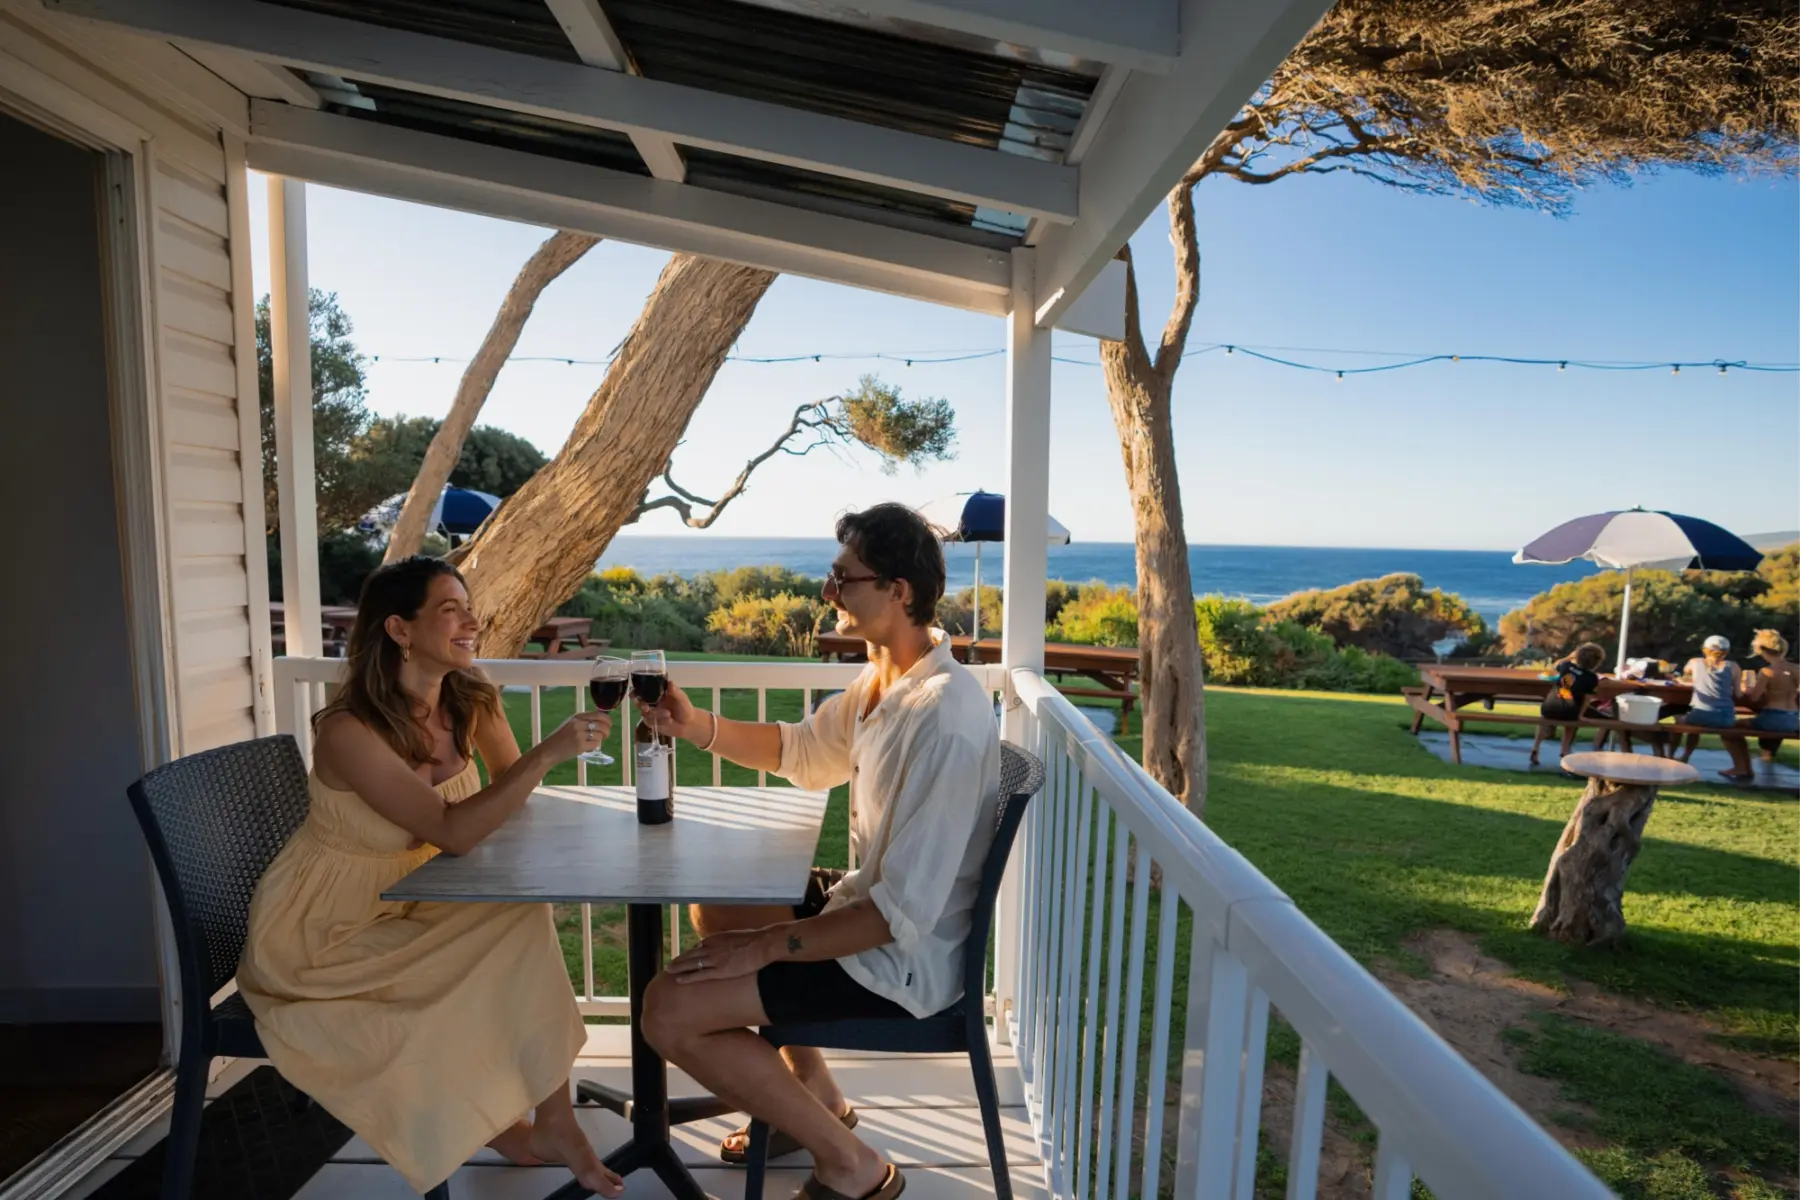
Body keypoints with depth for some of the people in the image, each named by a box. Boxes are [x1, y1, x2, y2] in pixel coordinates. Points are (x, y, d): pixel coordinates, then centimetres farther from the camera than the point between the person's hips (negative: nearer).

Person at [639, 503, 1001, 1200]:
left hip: (901, 961, -9)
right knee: (713, 905, 23)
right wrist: (697, 726, 0)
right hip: (863, 899, 9)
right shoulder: (886, 677, -1)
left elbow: (904, 914, -29)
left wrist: (766, 945, -21)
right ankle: (811, 1095, 29)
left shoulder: (943, 723, -31)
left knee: (669, 1010, -12)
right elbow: (802, 752, 14)